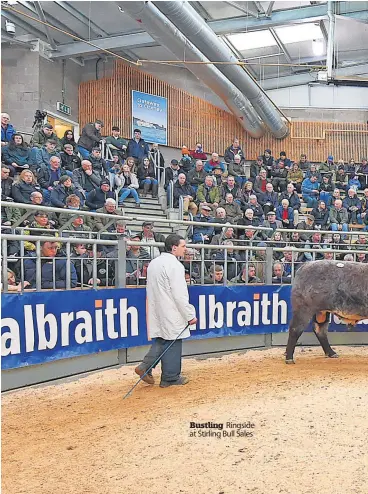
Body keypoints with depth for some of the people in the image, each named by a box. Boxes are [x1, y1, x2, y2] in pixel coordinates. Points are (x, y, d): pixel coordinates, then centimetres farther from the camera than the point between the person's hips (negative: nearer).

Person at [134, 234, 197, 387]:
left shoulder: (154, 262, 11)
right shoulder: (174, 265, -16)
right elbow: (179, 295, -19)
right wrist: (190, 315, -11)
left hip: (156, 311, 8)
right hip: (171, 313, -8)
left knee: (162, 340, 17)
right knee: (172, 343, 4)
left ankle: (145, 367, 7)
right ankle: (171, 377, 14)